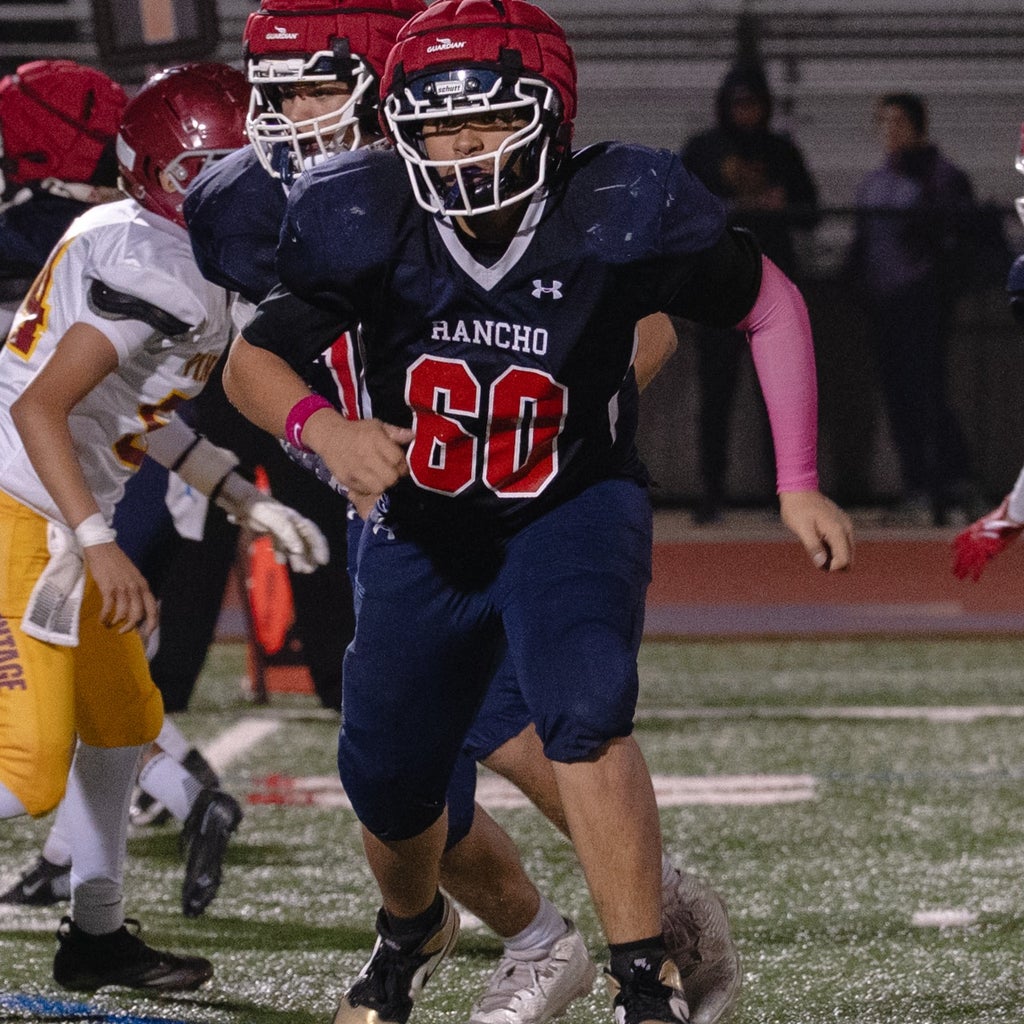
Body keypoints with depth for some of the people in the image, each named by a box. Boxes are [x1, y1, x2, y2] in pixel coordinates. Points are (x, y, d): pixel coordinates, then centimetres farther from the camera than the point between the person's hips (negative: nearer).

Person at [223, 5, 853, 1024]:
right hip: (422, 529, 3)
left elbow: (770, 305, -8)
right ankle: (412, 926, 50)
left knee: (584, 712, -30)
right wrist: (328, 430, -31)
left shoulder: (615, 218, -24)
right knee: (388, 779, 14)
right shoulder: (369, 226, -21)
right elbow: (252, 360, -9)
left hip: (572, 511, -3)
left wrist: (797, 483, -10)